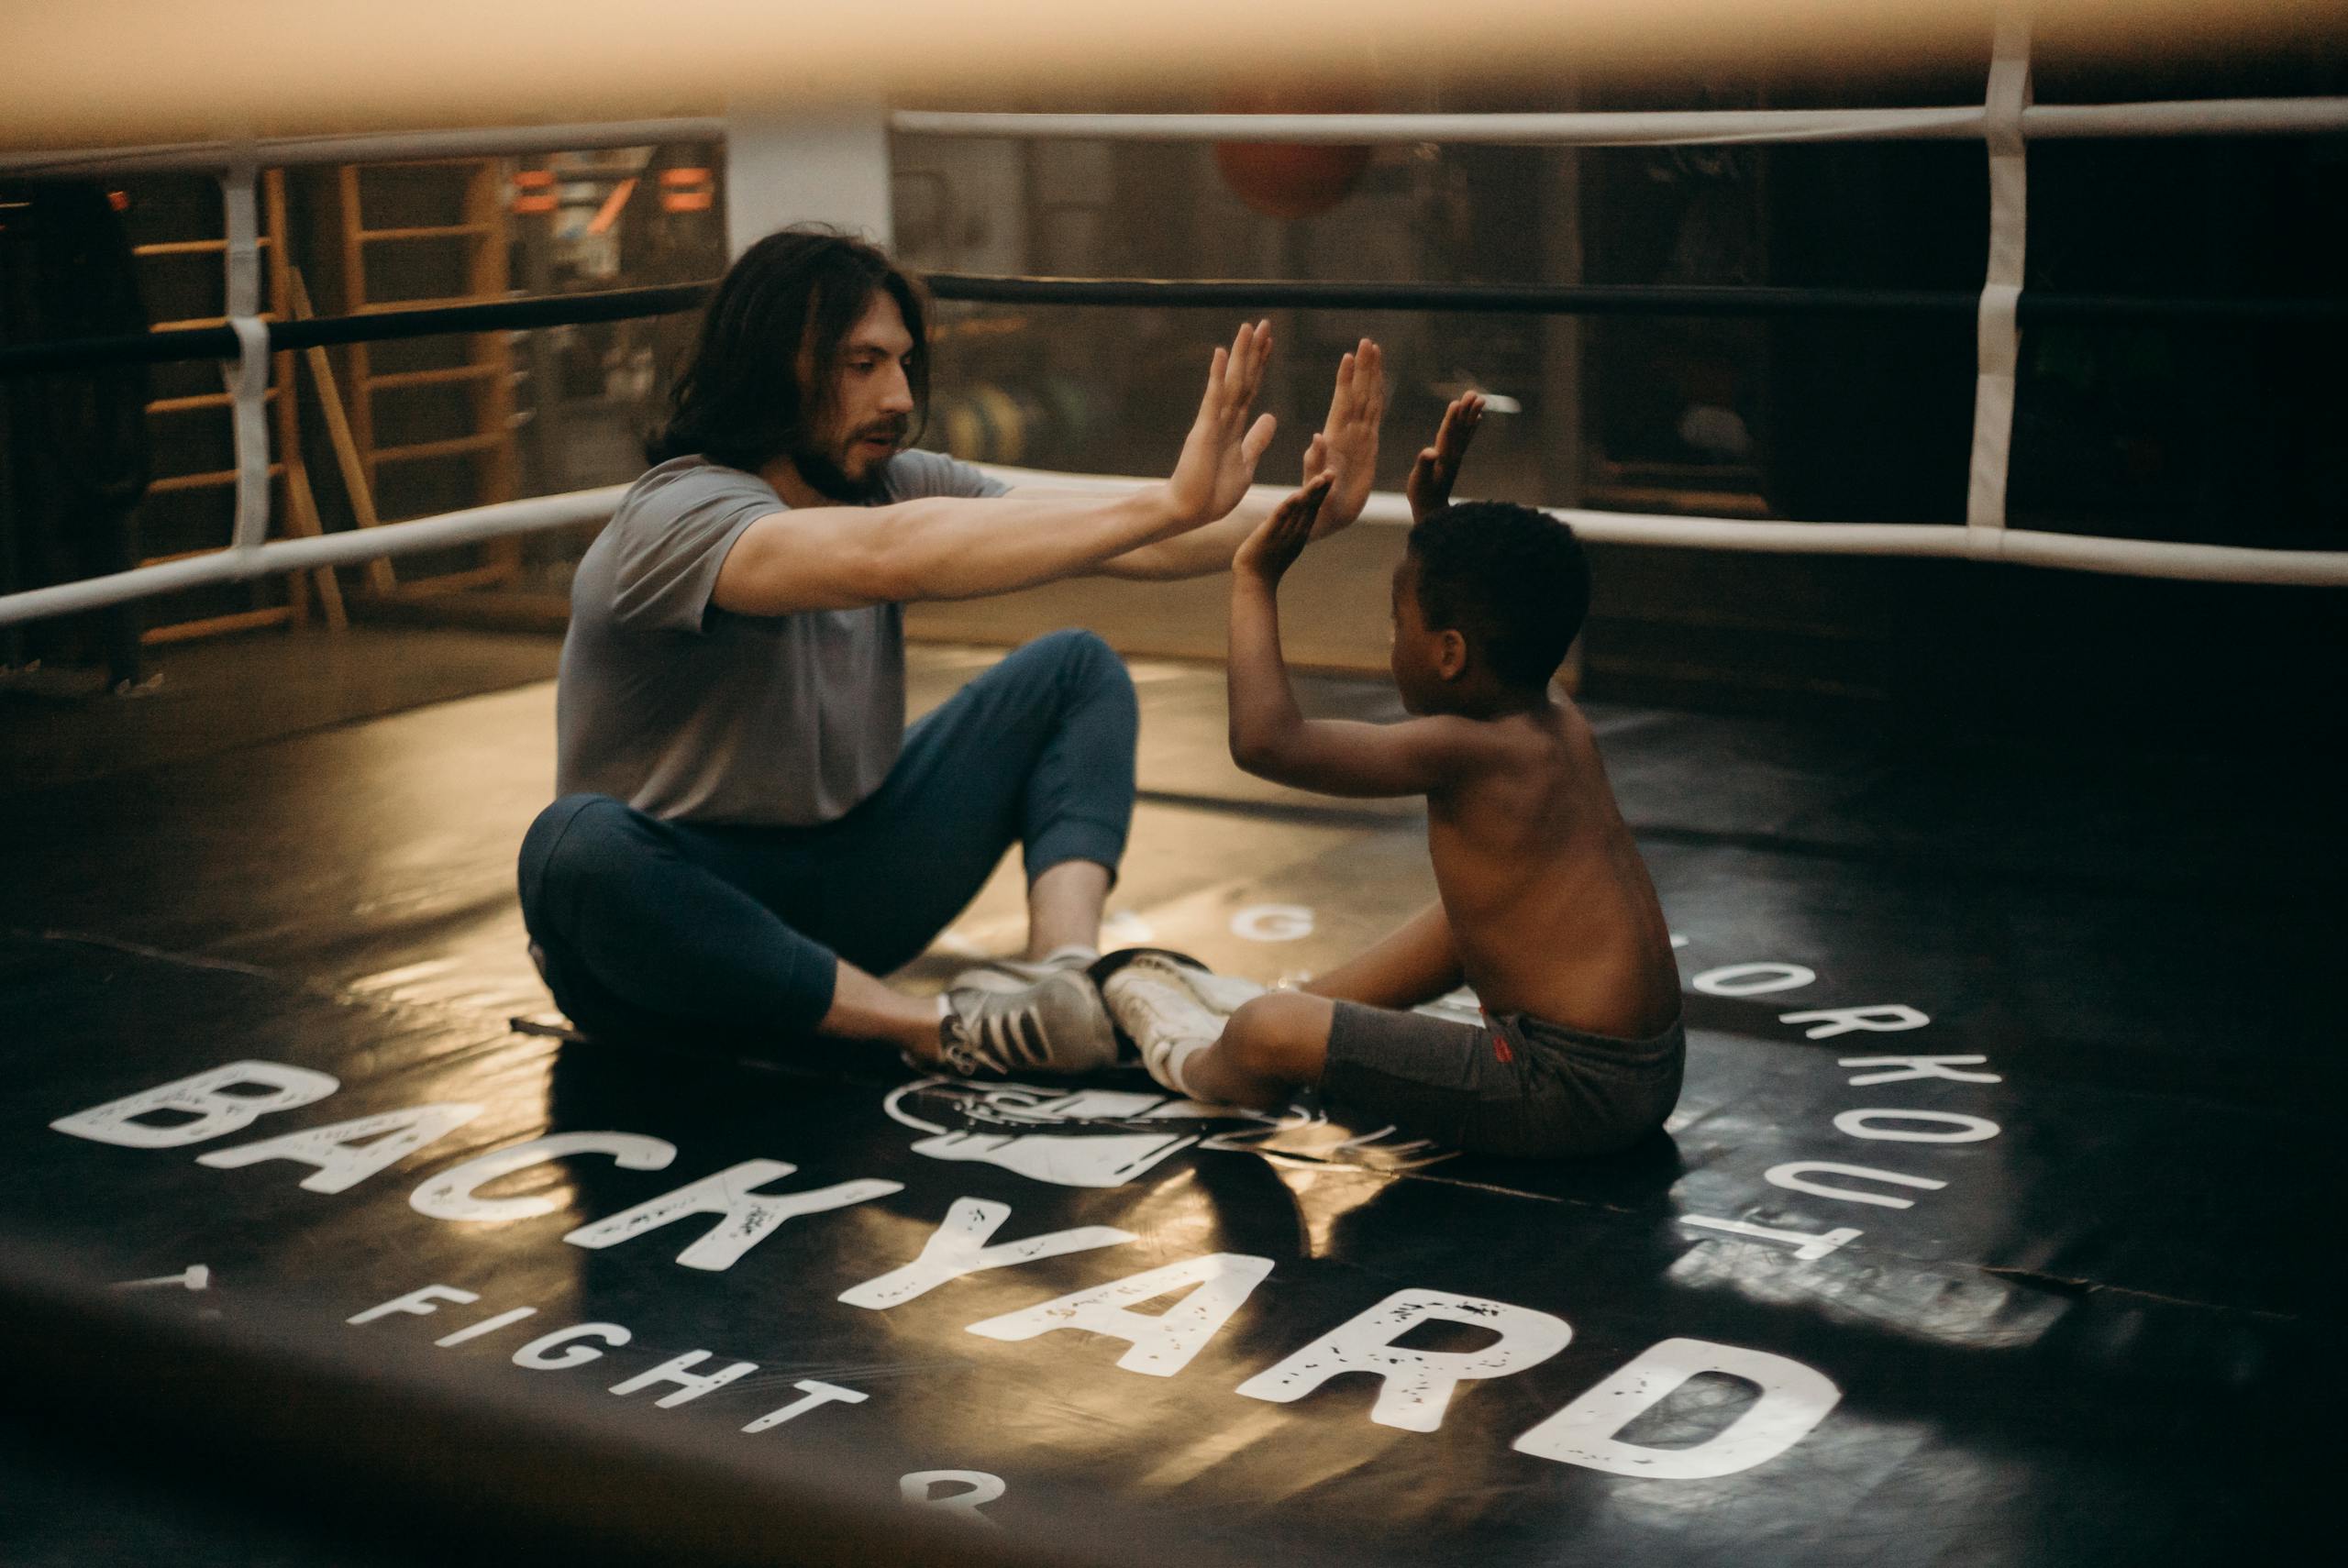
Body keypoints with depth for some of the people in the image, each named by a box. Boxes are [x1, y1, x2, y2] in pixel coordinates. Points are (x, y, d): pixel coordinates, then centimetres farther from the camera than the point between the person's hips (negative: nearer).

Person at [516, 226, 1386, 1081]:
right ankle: (942, 1030, -32)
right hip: (680, 917, -6)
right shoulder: (677, 515, -22)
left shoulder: (895, 484, 0)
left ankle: (1066, 971, -25)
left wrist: (1299, 515, -25)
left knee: (1075, 667, 0)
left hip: (845, 884, 7)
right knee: (579, 845, -40)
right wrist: (1169, 506, -45)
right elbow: (886, 558, -41)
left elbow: (1106, 535, -8)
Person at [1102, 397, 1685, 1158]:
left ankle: (1199, 1057, 24)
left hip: (1569, 1094, -10)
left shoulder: (1461, 751, -17)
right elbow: (1481, 618, 32)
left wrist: (1254, 579, -11)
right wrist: (1433, 516, 27)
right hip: (1646, 1066, 10)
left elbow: (1266, 740, -22)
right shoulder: (1562, 724, 8)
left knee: (1267, 1035, -11)